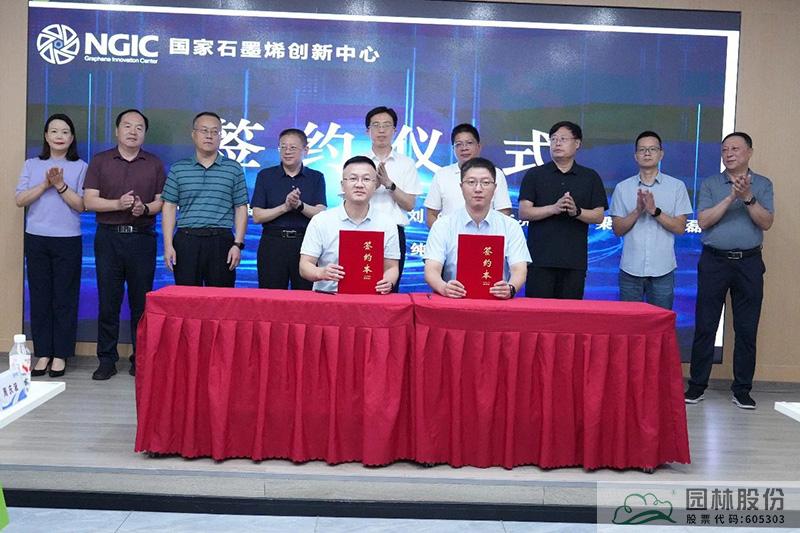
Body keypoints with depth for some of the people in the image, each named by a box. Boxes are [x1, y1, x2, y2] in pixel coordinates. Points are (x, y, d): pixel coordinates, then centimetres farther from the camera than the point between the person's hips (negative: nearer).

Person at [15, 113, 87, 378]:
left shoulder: (80, 167, 4)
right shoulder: (32, 165, 10)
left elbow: (81, 205, -4)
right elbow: (19, 200, 0)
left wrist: (61, 185, -15)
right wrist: (45, 184, -11)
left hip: (68, 240, -2)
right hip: (36, 239, 2)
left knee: (65, 298, 0)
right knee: (39, 296, 4)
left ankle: (60, 355, 9)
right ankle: (43, 353, 12)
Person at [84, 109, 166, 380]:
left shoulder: (154, 164, 9)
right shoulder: (100, 161, 7)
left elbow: (162, 202, 6)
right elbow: (89, 201, -1)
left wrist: (145, 208, -15)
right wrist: (118, 204, -16)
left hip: (142, 238, 0)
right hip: (108, 237, 0)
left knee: (141, 301, 2)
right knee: (108, 301, 2)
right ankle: (106, 359, 10)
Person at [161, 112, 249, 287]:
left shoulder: (234, 169, 7)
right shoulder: (178, 169, 9)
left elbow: (241, 209, 6)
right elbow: (169, 208, 8)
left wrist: (238, 244, -3)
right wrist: (168, 245, -1)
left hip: (221, 241, -1)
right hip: (186, 240, 1)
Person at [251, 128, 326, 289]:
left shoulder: (316, 178, 9)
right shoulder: (265, 176, 8)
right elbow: (257, 216, 1)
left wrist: (300, 205, -20)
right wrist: (285, 207, -12)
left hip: (305, 242, 0)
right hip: (273, 242, 0)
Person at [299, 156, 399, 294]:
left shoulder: (387, 224, 10)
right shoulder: (320, 221, 7)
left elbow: (391, 268, 12)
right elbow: (304, 266, 4)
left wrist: (388, 282, -12)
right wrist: (320, 273, -19)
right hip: (327, 295, -1)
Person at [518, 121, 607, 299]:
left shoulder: (590, 177, 12)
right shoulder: (534, 175, 9)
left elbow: (599, 216, 6)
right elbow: (523, 212, -1)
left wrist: (577, 211, -14)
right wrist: (554, 208, -15)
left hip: (575, 260, 1)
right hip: (540, 258, -1)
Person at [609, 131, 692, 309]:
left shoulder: (677, 186, 3)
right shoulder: (623, 188, 5)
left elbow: (680, 227, -1)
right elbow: (617, 229, 3)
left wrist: (655, 211, -15)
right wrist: (637, 211, -13)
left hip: (663, 269, -1)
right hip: (630, 268, 1)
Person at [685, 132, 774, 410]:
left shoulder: (763, 184, 8)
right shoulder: (709, 184, 6)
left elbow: (766, 223, -3)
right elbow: (703, 221, -6)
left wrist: (748, 197, -16)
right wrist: (731, 197, -14)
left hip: (749, 262, 1)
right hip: (714, 261, -1)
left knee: (747, 329, 4)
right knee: (705, 326, 0)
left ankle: (742, 389, 13)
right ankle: (697, 385, 9)